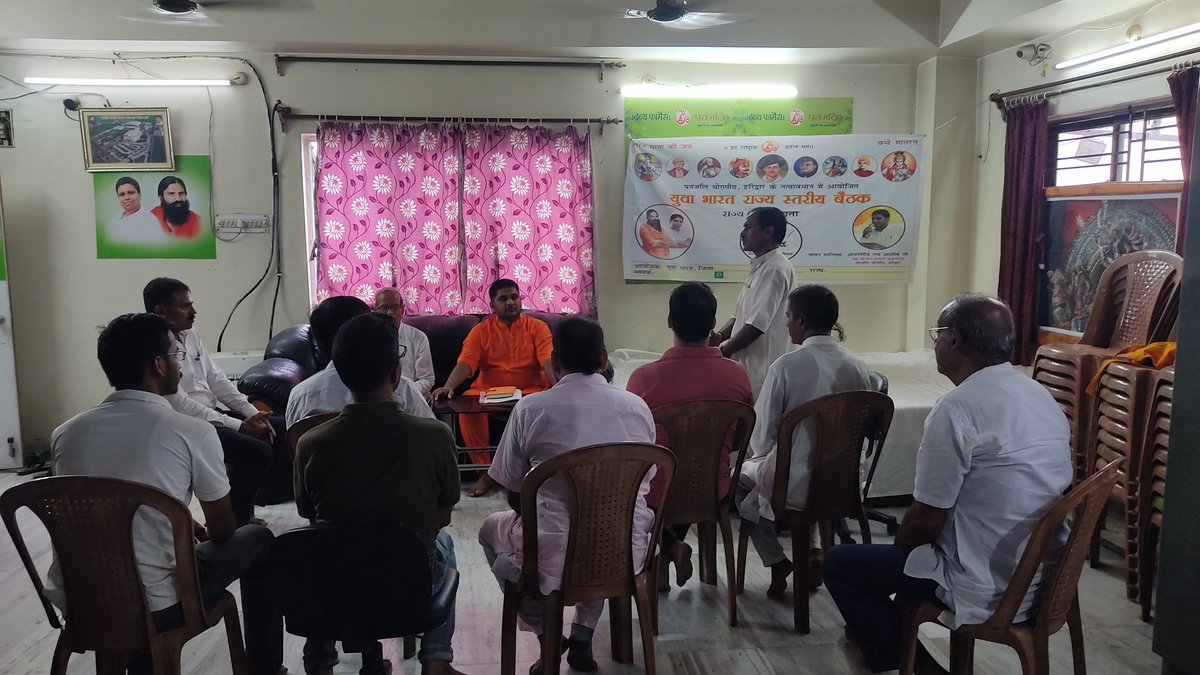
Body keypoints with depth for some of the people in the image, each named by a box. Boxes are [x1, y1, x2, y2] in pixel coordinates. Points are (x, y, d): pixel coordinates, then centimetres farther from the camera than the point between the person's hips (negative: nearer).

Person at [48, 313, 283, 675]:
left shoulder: (66, 432, 2)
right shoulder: (192, 432, -13)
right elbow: (222, 530, 0)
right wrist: (197, 530, 24)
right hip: (154, 607, -5)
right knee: (258, 540, 18)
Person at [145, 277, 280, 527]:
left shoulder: (190, 335, 12)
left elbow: (217, 379, 13)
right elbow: (180, 405, -20)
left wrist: (252, 413, -1)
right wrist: (239, 426, -20)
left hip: (214, 412, 9)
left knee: (284, 429, 1)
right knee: (257, 451, -27)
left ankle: (244, 510, 11)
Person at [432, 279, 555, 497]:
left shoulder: (537, 327, 6)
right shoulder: (481, 330, 8)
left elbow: (548, 360, -10)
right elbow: (465, 363, -5)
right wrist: (448, 387, -26)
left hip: (529, 390, -1)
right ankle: (485, 470, -15)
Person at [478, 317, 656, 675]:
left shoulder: (530, 409, -9)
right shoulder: (637, 407, -1)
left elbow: (515, 496, 1)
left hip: (554, 560, -3)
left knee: (491, 528, 29)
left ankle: (545, 634, 21)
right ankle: (582, 638, 30)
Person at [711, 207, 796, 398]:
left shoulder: (775, 269, -15)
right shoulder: (760, 267, 17)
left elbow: (757, 324, -21)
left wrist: (722, 352, -13)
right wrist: (719, 337, 3)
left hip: (761, 369, -9)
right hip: (747, 363, 9)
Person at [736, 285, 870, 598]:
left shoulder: (786, 366, -19)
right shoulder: (857, 366, -4)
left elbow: (762, 435, -12)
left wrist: (763, 456, 10)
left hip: (794, 486, -5)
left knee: (740, 476, 26)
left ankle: (777, 562, 18)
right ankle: (812, 551, 24)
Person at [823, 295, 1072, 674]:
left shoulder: (957, 408, -22)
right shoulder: (1041, 396, 4)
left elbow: (928, 519, -17)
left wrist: (898, 544, 5)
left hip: (987, 589, -8)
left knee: (839, 563, 6)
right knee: (916, 540, 31)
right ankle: (900, 626, 43)